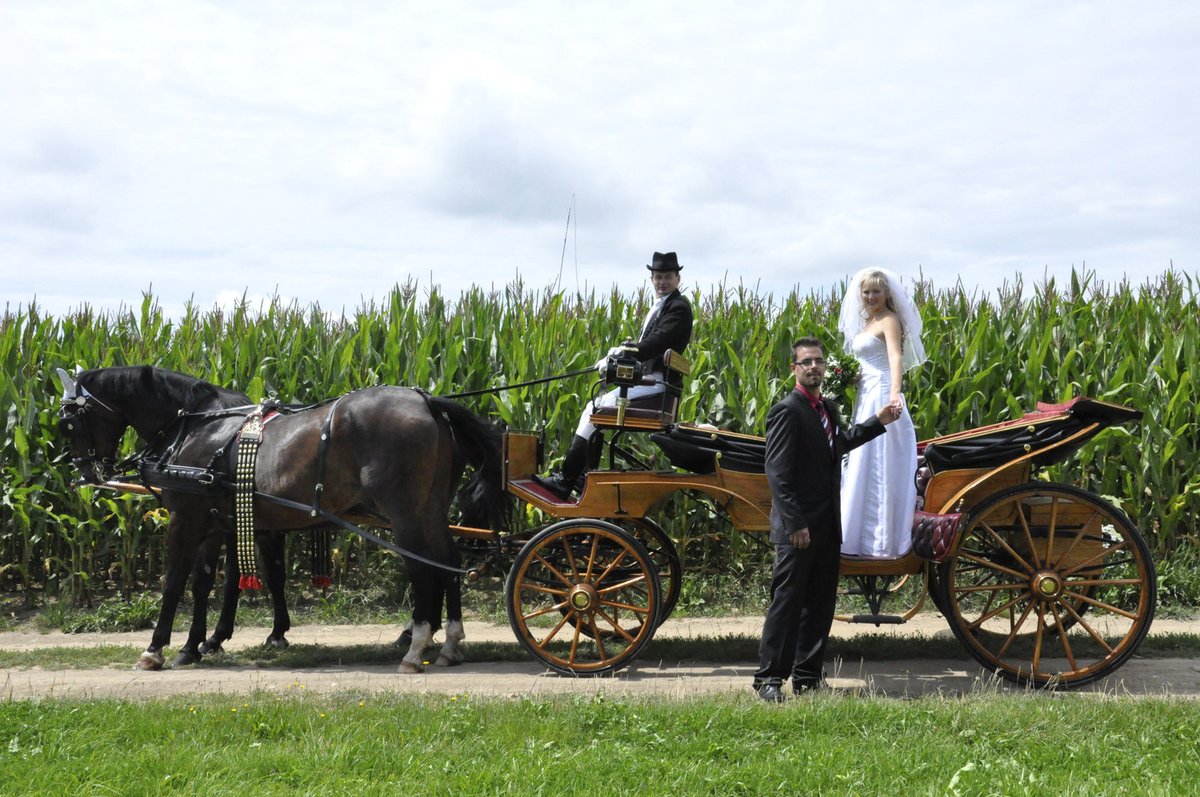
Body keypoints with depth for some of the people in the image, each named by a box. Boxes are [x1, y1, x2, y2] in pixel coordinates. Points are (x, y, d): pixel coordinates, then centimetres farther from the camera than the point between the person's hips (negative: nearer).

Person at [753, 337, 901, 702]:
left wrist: (878, 422, 28)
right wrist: (794, 523, -22)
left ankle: (807, 677, 20)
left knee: (820, 604, 12)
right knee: (787, 603, -5)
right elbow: (778, 472, -18)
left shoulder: (828, 409, 14)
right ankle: (769, 678, 2)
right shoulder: (787, 410, -12)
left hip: (827, 527, 9)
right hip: (798, 531, -9)